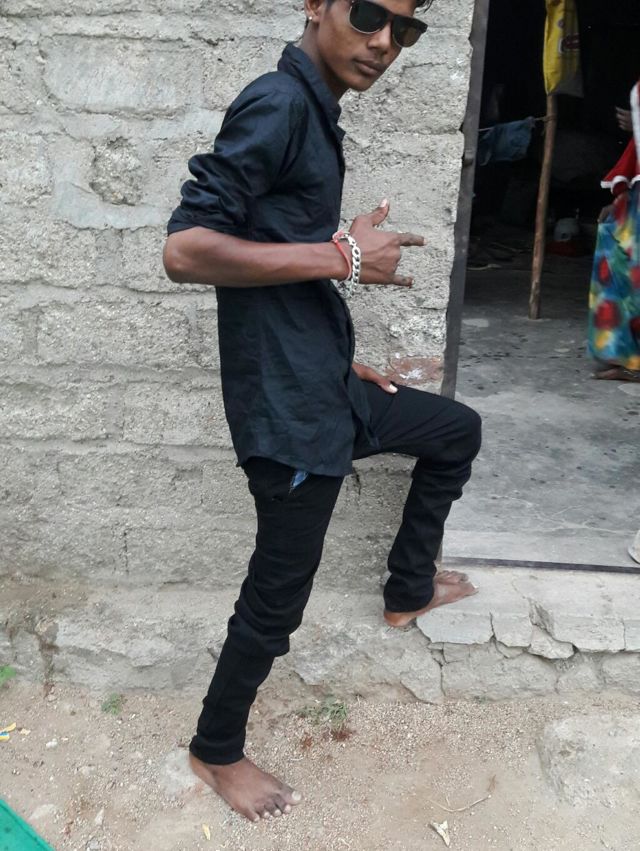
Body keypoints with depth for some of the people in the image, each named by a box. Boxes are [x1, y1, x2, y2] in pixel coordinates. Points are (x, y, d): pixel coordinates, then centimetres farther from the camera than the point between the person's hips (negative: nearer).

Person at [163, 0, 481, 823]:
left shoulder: (313, 112, 13)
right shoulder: (277, 102, -16)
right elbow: (185, 249, -24)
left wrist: (340, 359, 17)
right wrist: (341, 256, -20)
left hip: (328, 389, 10)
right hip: (289, 409, -10)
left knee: (457, 430, 25)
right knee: (276, 599, 5)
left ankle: (408, 588, 40)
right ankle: (216, 751, 31)